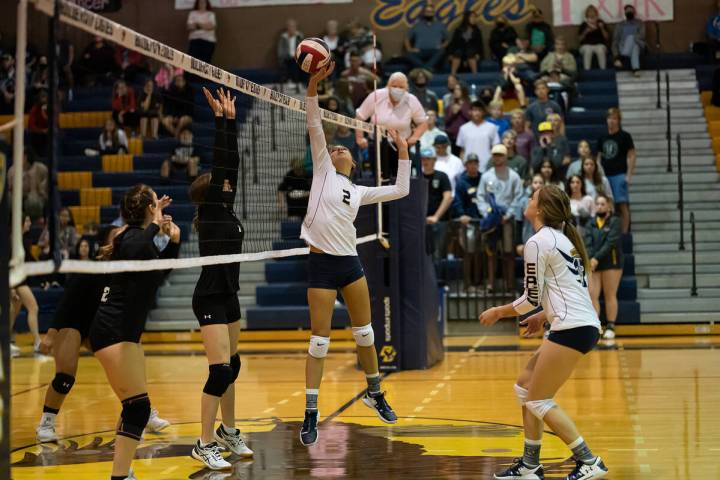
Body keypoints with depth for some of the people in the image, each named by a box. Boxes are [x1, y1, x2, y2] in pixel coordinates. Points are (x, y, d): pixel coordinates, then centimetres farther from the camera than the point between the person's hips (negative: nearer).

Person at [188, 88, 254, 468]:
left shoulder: (226, 209, 10)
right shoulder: (210, 210, -10)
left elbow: (232, 163, 10)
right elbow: (219, 163, -16)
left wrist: (231, 119, 9)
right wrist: (220, 118, -15)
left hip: (227, 297, 9)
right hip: (210, 299, -9)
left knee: (232, 366, 16)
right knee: (220, 371, -12)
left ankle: (228, 432, 29)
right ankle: (205, 444, -6)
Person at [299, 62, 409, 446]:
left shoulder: (359, 191, 15)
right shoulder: (322, 172, 5)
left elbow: (401, 190, 17)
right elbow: (315, 127, -3)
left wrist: (403, 152, 15)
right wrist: (313, 87, -11)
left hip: (350, 262, 4)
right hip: (322, 263, -4)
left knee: (365, 332, 12)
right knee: (319, 341, -4)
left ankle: (374, 394, 31)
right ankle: (310, 415, 2)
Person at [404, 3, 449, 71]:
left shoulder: (440, 25, 21)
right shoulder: (417, 25, 21)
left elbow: (447, 40, 21)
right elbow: (407, 39, 21)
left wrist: (442, 46, -1)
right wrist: (409, 49, 1)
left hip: (434, 52, 0)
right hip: (419, 52, 0)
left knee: (441, 52, -36)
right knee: (410, 55, -34)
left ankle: (424, 69, -53)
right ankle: (428, 69, -52)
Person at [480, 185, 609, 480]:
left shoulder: (538, 242, -10)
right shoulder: (562, 238, 18)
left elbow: (532, 298, -8)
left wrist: (498, 312, 7)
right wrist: (544, 316, 27)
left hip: (572, 329, -10)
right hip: (583, 325, 10)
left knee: (538, 400, -3)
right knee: (525, 388, 15)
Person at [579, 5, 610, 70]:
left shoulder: (601, 23, 4)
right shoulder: (584, 25, 2)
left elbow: (607, 38, 1)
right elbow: (580, 38, 2)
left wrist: (602, 28, -14)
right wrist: (586, 32, -14)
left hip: (599, 44, 0)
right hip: (586, 45, 0)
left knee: (600, 50, -36)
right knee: (588, 51, -37)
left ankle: (603, 70, -32)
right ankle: (586, 71, -34)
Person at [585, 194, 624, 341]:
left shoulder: (614, 222, 0)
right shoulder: (591, 224, 11)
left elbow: (610, 242, -12)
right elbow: (588, 243, 0)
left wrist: (597, 258, -20)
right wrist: (590, 259, -17)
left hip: (611, 263, -3)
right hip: (593, 264, 3)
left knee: (610, 296, 1)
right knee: (592, 295, -7)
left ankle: (610, 327, 7)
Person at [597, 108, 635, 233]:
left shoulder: (625, 136, 0)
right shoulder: (602, 138, 13)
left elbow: (632, 155, -3)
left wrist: (629, 174, -11)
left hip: (619, 175, -5)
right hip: (605, 175, 5)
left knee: (622, 205, -7)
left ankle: (624, 232, -5)